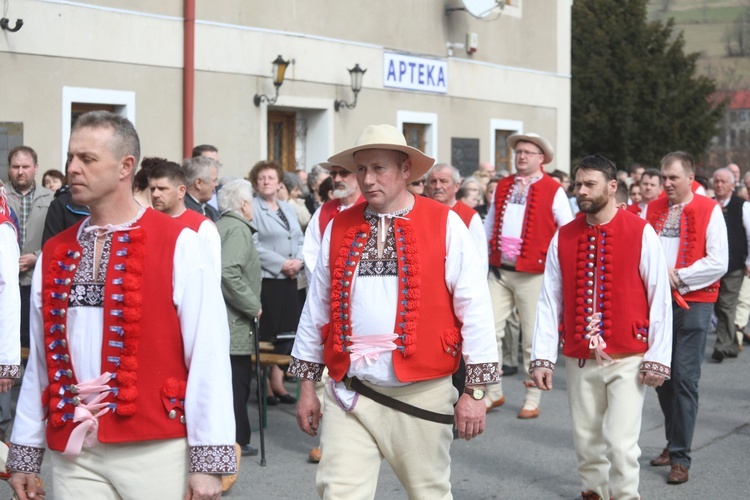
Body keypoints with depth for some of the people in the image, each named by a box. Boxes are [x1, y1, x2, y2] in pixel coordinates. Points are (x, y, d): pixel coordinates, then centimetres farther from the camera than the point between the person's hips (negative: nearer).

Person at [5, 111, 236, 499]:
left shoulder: (177, 245, -7)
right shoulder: (55, 253, 9)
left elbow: (208, 354, -9)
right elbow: (41, 359, 13)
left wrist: (208, 460, -11)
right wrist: (25, 453, 14)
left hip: (155, 450, -4)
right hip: (72, 455, 4)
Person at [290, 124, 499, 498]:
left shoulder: (445, 224, -4)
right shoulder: (338, 228, 6)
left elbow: (474, 309, -4)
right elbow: (317, 307, 12)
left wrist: (474, 390, -6)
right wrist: (307, 385, 12)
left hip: (421, 393, -2)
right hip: (349, 394, 2)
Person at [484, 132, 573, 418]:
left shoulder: (553, 190, -3)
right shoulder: (503, 187, 13)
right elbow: (489, 224, 21)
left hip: (533, 274, -5)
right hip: (499, 271, 5)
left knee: (533, 338, 1)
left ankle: (532, 400, 12)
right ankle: (493, 392, 16)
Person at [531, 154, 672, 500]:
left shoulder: (640, 233, -6)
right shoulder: (564, 237, 3)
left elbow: (660, 299, -6)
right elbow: (549, 300, 2)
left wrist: (657, 358, -8)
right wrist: (542, 357, -3)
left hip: (627, 359, -3)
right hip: (579, 359, 3)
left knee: (621, 441, -9)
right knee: (586, 437, 11)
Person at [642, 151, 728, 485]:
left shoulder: (709, 211, -4)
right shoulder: (651, 210, 9)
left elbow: (718, 263, -10)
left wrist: (677, 276, -12)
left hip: (694, 303, -5)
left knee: (684, 379, -7)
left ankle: (681, 457, -1)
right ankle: (674, 443, 25)